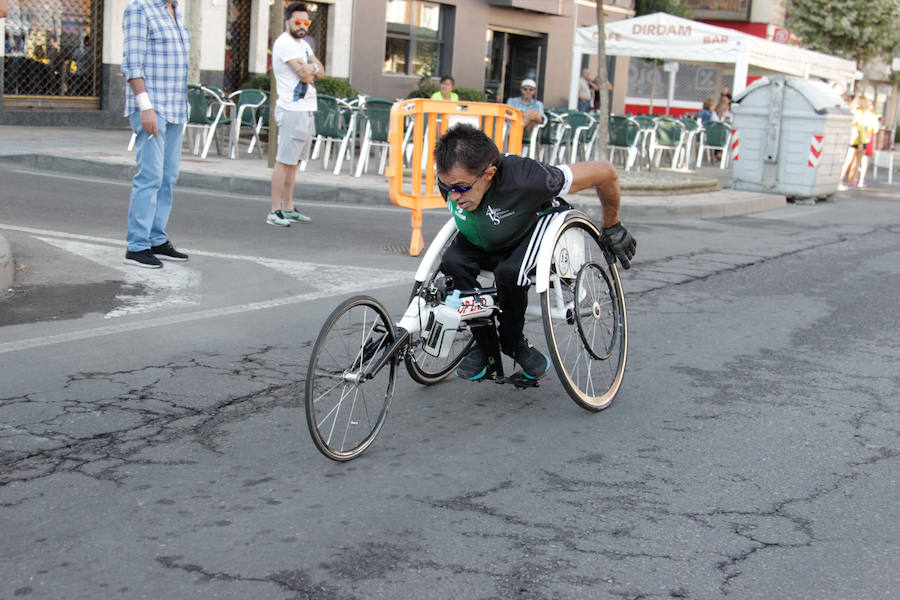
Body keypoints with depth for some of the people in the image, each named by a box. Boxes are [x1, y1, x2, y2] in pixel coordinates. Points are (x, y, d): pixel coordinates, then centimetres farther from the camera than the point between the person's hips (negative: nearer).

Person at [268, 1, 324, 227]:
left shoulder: (303, 44, 19)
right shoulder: (284, 43, -10)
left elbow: (321, 73, 11)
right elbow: (305, 73, -18)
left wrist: (310, 68, -7)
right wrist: (313, 67, 0)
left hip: (307, 109, 9)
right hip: (292, 110, -9)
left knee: (294, 162, 12)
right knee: (284, 161, -10)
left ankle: (288, 208, 18)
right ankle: (274, 212, -10)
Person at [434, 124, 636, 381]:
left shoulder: (522, 179, -42)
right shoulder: (450, 178, -28)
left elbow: (605, 172, -31)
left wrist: (612, 228, -16)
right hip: (482, 241, 4)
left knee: (510, 272, -34)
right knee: (452, 263, -26)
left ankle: (514, 343, -5)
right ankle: (483, 345, -6)